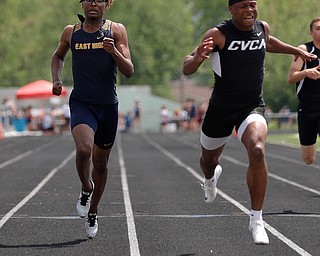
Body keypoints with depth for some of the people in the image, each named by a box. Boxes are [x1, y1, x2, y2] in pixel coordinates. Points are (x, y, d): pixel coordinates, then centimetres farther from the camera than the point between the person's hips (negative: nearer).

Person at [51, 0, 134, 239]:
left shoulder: (116, 30, -1)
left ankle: (92, 213, 32)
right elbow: (58, 55, 25)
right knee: (84, 149, -28)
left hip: (108, 105, 1)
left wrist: (114, 52, -24)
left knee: (100, 162, 12)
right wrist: (56, 79, 8)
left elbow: (129, 71, -6)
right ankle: (86, 188, 3)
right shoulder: (71, 32, 4)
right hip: (81, 103, -1)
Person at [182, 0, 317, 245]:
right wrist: (197, 58, -42)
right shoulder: (219, 34, -15)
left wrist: (297, 51, 34)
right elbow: (186, 69, -20)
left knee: (257, 151, -28)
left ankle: (256, 219, -18)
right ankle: (211, 177, 62)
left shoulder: (262, 28, -1)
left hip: (252, 107, 1)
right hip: (221, 109, -1)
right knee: (208, 159, 20)